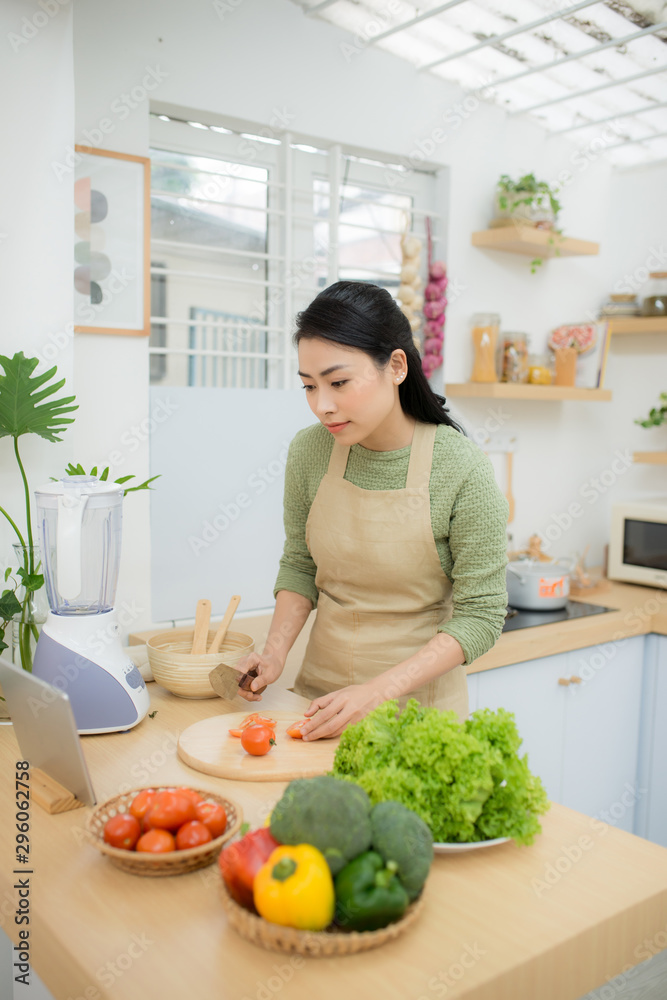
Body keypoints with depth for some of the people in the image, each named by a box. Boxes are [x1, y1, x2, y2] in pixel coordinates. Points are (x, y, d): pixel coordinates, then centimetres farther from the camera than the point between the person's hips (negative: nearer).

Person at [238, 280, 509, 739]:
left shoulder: (463, 468, -20)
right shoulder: (309, 451, -8)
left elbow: (480, 615, -16)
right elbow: (299, 565, 5)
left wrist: (379, 691, -24)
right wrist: (276, 651, -10)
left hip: (419, 698, -3)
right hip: (320, 686, 4)